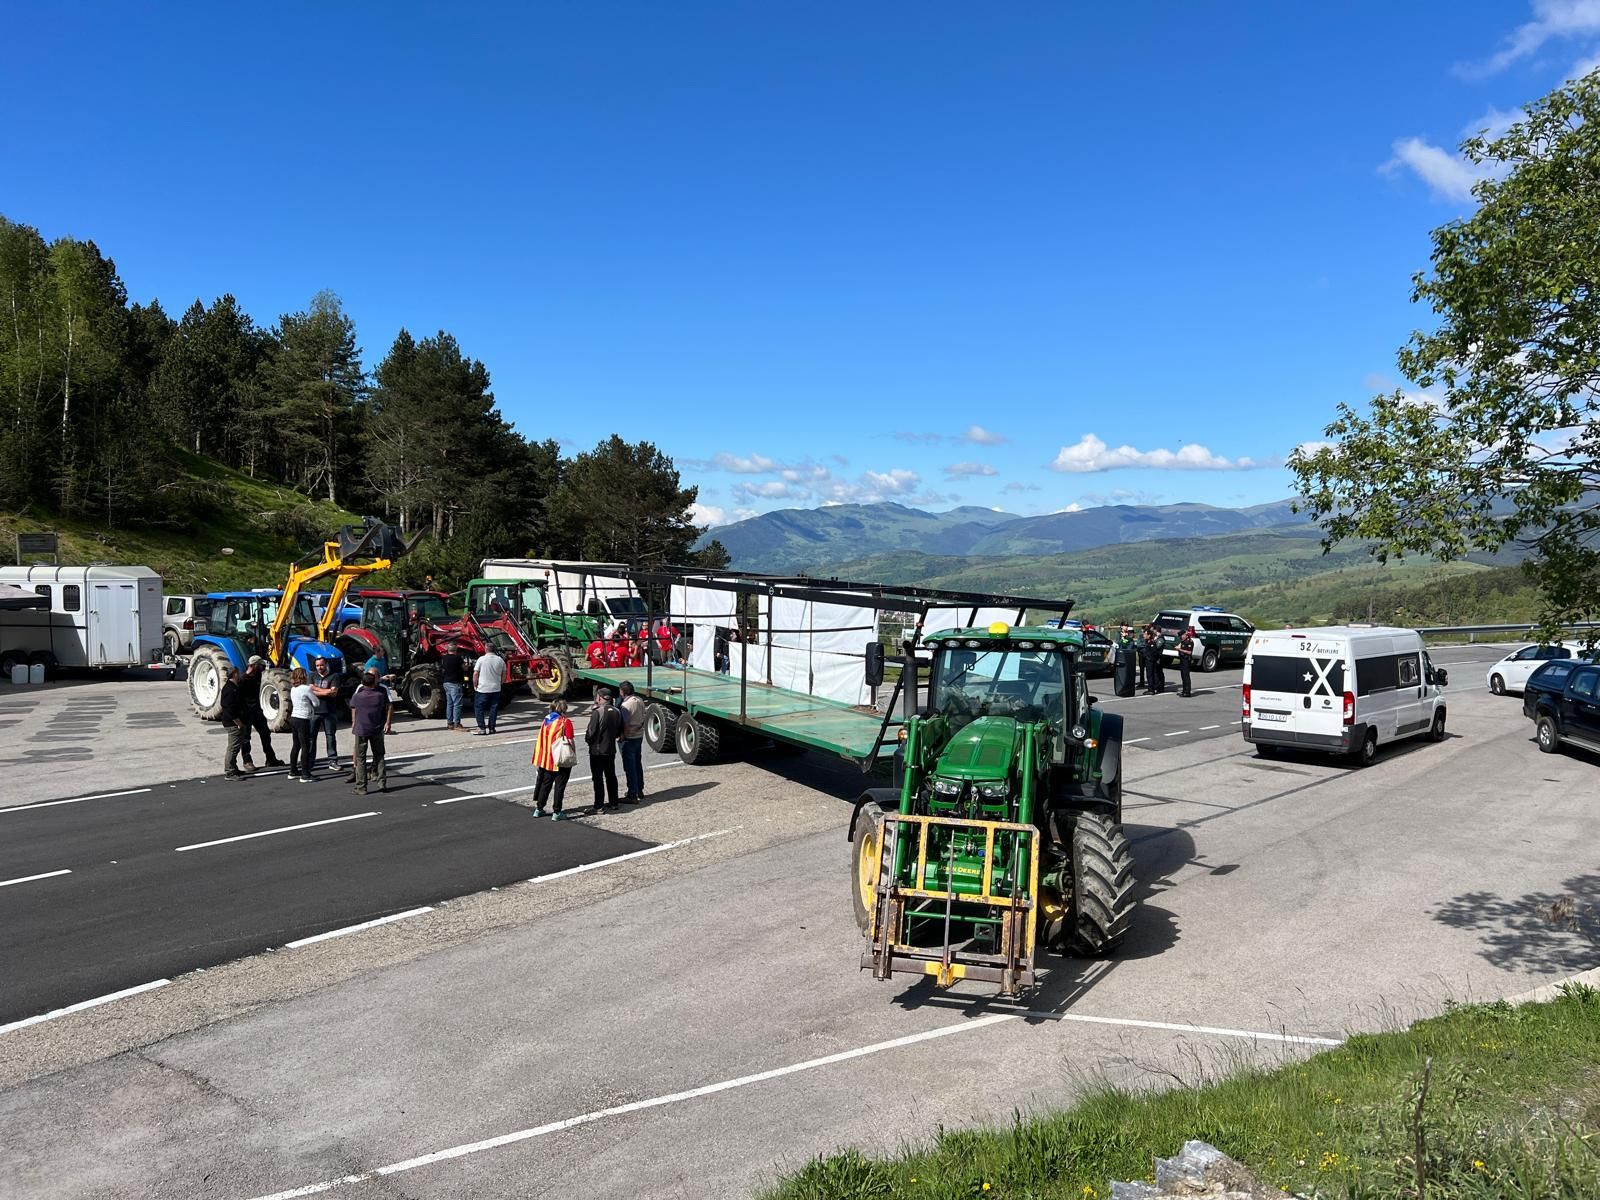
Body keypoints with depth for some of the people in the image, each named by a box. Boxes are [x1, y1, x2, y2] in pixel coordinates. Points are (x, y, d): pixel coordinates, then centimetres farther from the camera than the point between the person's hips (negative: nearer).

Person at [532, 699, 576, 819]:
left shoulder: (546, 720, 5)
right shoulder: (565, 722, -12)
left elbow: (540, 739, 8)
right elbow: (570, 741, -16)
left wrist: (539, 759, 16)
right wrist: (574, 756, -2)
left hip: (546, 759, 6)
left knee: (545, 783, 17)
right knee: (559, 786, 3)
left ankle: (539, 809, 24)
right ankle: (556, 812, 7)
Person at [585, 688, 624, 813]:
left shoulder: (597, 712, -20)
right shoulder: (617, 712, 2)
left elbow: (591, 732, -19)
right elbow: (619, 732, 7)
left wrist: (587, 738, 1)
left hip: (597, 751, -6)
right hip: (611, 750, 6)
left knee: (598, 778, 1)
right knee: (611, 776, 16)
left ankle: (599, 806, 3)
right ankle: (613, 803, 23)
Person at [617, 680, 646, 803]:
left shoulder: (625, 705, -22)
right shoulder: (640, 700, 2)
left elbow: (625, 725, -22)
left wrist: (621, 737, -10)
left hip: (629, 738, -8)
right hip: (639, 736, 8)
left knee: (629, 767, -1)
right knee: (638, 764, 20)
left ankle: (632, 795, 3)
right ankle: (640, 790, 30)